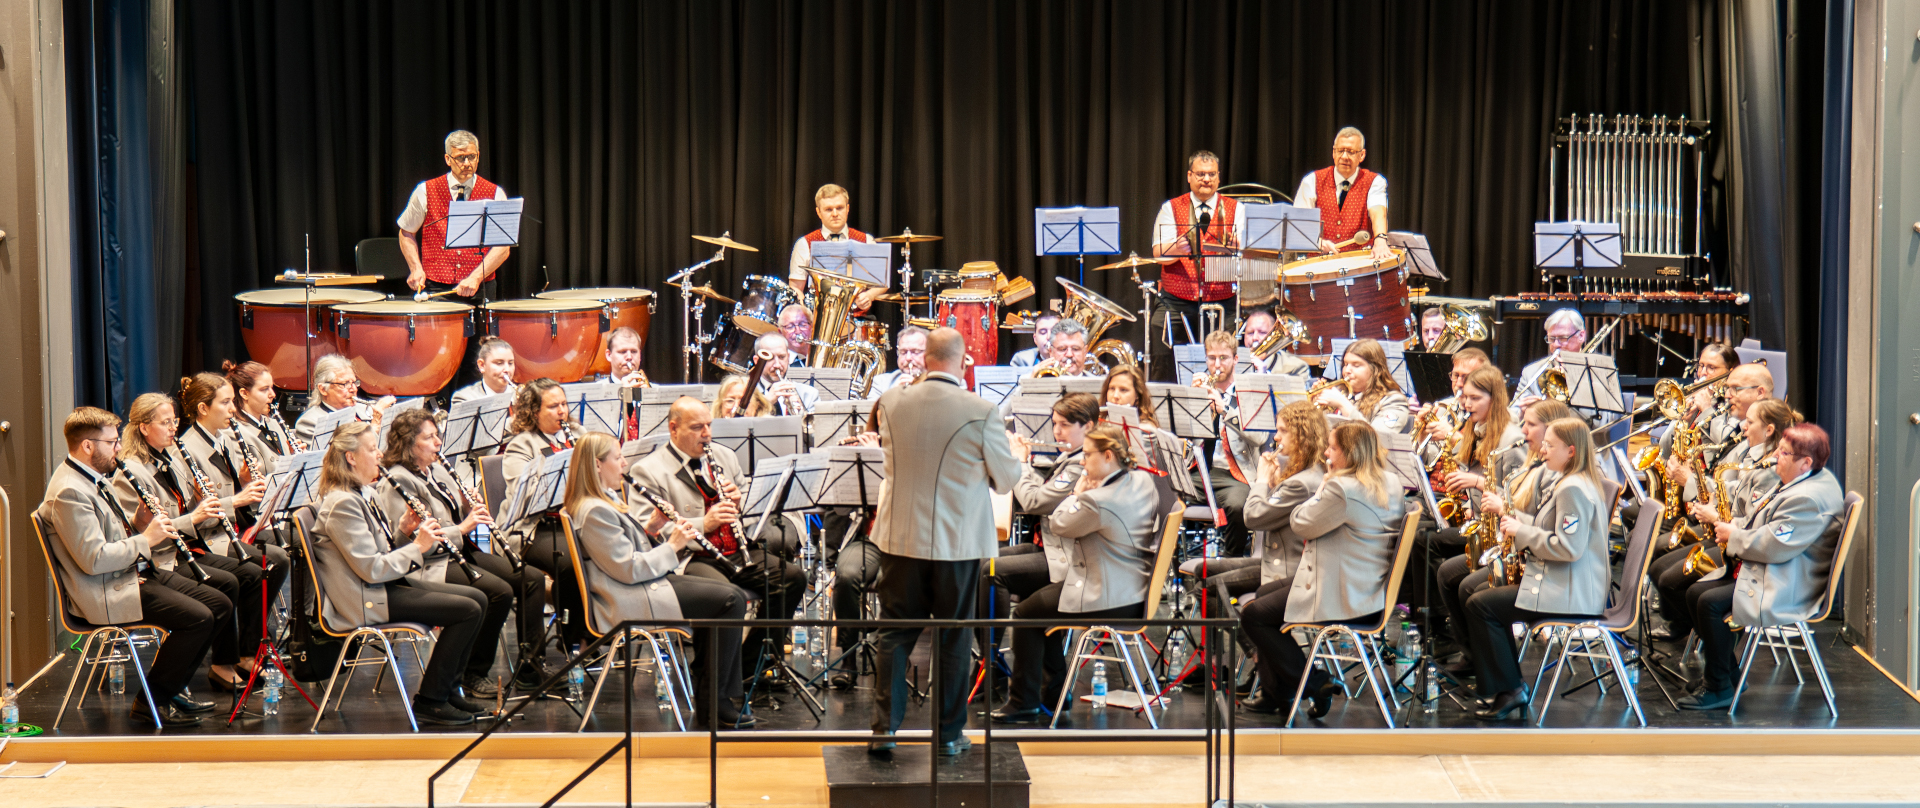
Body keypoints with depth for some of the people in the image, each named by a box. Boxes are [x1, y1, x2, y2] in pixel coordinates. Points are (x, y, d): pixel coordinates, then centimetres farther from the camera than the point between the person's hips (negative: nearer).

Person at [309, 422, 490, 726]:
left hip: (384, 585, 10)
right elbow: (372, 569, -24)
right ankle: (429, 701, -7)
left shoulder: (362, 495, 13)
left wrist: (402, 530, 1)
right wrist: (417, 546, -15)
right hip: (364, 601, -10)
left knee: (477, 598, 5)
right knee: (467, 610, -17)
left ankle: (447, 689, 12)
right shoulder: (342, 504, -19)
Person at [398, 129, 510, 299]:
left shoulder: (495, 194, 2)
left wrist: (476, 277, -16)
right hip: (435, 288, 0)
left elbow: (502, 247, -3)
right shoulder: (425, 192, 4)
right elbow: (406, 233, 15)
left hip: (479, 289, 0)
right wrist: (416, 268, -1)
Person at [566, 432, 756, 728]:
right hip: (630, 603, -11)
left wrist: (651, 527, 5)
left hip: (649, 583, 11)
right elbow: (629, 569, -22)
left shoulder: (608, 500, 16)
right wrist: (672, 546, -12)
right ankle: (711, 704, -7)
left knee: (734, 595, 4)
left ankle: (727, 697, 3)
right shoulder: (594, 511, -18)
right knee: (730, 601, -16)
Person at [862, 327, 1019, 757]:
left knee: (894, 633, 11)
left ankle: (885, 726, 10)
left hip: (902, 537, 2)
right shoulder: (982, 413, -15)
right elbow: (1005, 479, -4)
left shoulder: (892, 403, -6)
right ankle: (949, 733, 16)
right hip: (959, 541, -2)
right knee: (953, 637, 9)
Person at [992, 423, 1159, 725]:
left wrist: (1077, 493, 2)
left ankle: (1024, 703, 17)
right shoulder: (1143, 481, 0)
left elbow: (1057, 525, -11)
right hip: (1135, 594, 10)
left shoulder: (1098, 500, -28)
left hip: (1108, 601, -10)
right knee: (1045, 598, 28)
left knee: (1025, 614, 9)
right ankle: (1054, 693, 33)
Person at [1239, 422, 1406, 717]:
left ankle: (1312, 683, 3)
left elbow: (1301, 524, -12)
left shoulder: (1343, 488, -25)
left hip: (1343, 598, -11)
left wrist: (1326, 481, -5)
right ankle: (1274, 691, 27)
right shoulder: (1390, 483, 6)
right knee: (1263, 593, 25)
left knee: (1253, 615, 1)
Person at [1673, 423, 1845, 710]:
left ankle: (1719, 688, -12)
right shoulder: (1800, 482, 13)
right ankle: (1725, 670, 14)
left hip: (1786, 590, -12)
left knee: (1710, 602, -24)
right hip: (1768, 575, 12)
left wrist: (1733, 537, -12)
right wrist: (1733, 526, 6)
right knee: (1695, 593, 5)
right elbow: (1764, 524, 25)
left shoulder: (1811, 498, -24)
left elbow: (1774, 546, -27)